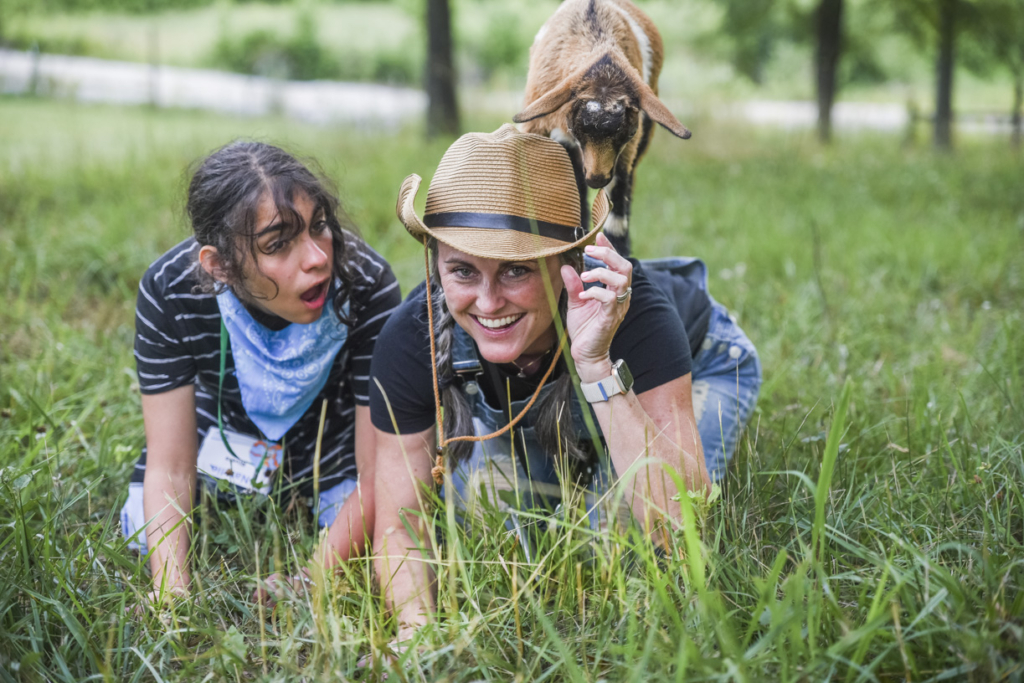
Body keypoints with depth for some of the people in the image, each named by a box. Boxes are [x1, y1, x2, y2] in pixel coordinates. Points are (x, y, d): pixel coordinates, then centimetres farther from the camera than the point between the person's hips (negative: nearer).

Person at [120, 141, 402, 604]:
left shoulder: (366, 285, -37)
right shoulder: (169, 292, -32)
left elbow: (377, 474, -30)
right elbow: (169, 470, -25)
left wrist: (310, 582, -41)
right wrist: (170, 589, -40)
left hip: (332, 440, -1)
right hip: (221, 428, 2)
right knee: (141, 531, -9)